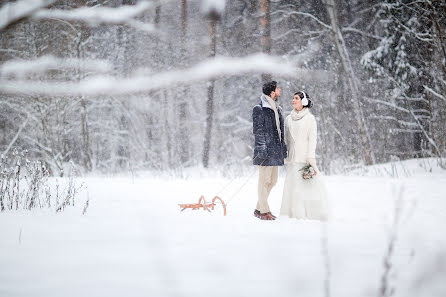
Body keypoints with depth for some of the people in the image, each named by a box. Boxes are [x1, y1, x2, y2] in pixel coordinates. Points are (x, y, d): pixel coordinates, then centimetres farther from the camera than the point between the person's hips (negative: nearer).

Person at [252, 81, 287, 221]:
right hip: (266, 150, -9)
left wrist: (283, 149, 19)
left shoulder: (276, 108, 18)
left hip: (276, 151, 9)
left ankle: (259, 209, 20)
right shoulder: (259, 108, -8)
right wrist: (262, 150, -19)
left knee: (272, 180, 11)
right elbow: (258, 130, -13)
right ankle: (264, 211, 2)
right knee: (264, 180, -4)